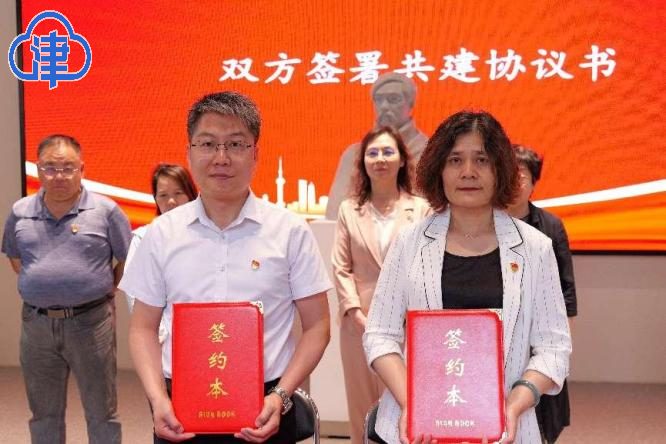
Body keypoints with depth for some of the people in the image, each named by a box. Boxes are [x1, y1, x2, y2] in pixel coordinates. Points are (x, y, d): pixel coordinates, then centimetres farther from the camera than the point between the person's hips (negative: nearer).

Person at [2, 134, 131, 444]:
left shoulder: (105, 211, -6)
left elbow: (128, 259, 2)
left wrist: (105, 289, 0)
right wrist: (36, 285, 11)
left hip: (90, 322, -3)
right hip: (36, 323, 3)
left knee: (101, 412, 8)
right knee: (44, 412, 17)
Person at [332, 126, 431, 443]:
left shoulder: (421, 209, 2)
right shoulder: (349, 210, 7)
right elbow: (341, 268, 4)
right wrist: (357, 315, -6)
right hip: (361, 322, 2)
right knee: (362, 404, 8)